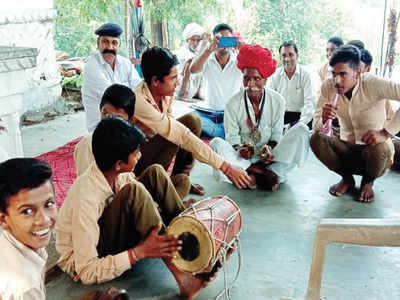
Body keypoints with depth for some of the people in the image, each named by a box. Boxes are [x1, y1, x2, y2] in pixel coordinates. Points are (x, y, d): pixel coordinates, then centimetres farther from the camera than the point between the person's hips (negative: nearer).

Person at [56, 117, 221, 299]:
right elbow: (87, 273, -31)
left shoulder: (117, 174, -13)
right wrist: (140, 252, -36)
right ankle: (182, 276, -31)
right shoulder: (85, 199, -34)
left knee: (155, 173, -6)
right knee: (133, 191, -33)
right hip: (80, 262, -8)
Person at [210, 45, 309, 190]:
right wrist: (239, 148, -25)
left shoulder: (277, 101, -3)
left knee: (301, 129, -19)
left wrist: (270, 148, -20)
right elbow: (232, 135, -3)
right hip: (244, 157, 0)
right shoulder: (233, 103, -6)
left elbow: (276, 133, 1)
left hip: (269, 157, 1)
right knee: (216, 143, -29)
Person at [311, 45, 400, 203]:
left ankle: (368, 181, 2)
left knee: (379, 149, -37)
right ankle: (346, 178, 5)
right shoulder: (328, 87, -10)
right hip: (347, 148, 3)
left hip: (373, 149, -3)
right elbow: (316, 126, -8)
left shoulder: (372, 84, -22)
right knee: (316, 139, -23)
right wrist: (323, 119, -34)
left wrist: (385, 132, -34)